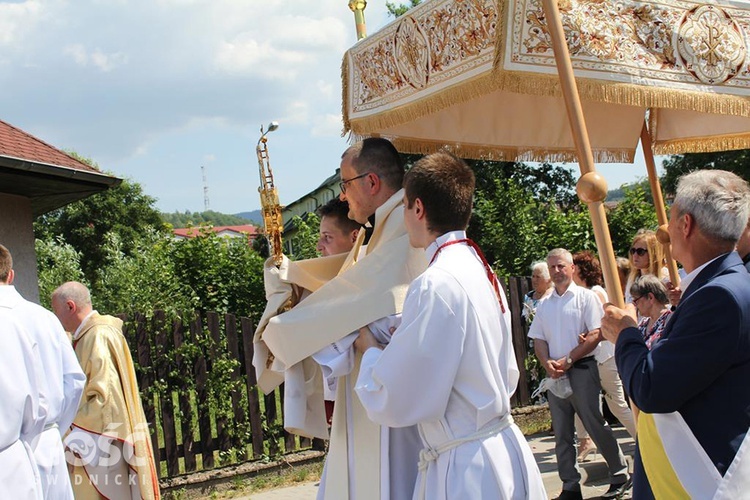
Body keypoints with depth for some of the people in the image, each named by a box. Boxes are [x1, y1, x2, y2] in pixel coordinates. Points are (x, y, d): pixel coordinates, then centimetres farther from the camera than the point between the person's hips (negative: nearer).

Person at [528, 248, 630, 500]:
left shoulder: (586, 297, -2)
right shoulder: (544, 305, 13)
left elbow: (595, 335, -10)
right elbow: (538, 339, 12)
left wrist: (568, 360, -14)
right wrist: (547, 363, -8)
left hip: (581, 368, -5)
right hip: (554, 373, 5)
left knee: (596, 425, -3)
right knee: (562, 433, 8)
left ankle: (620, 475, 13)